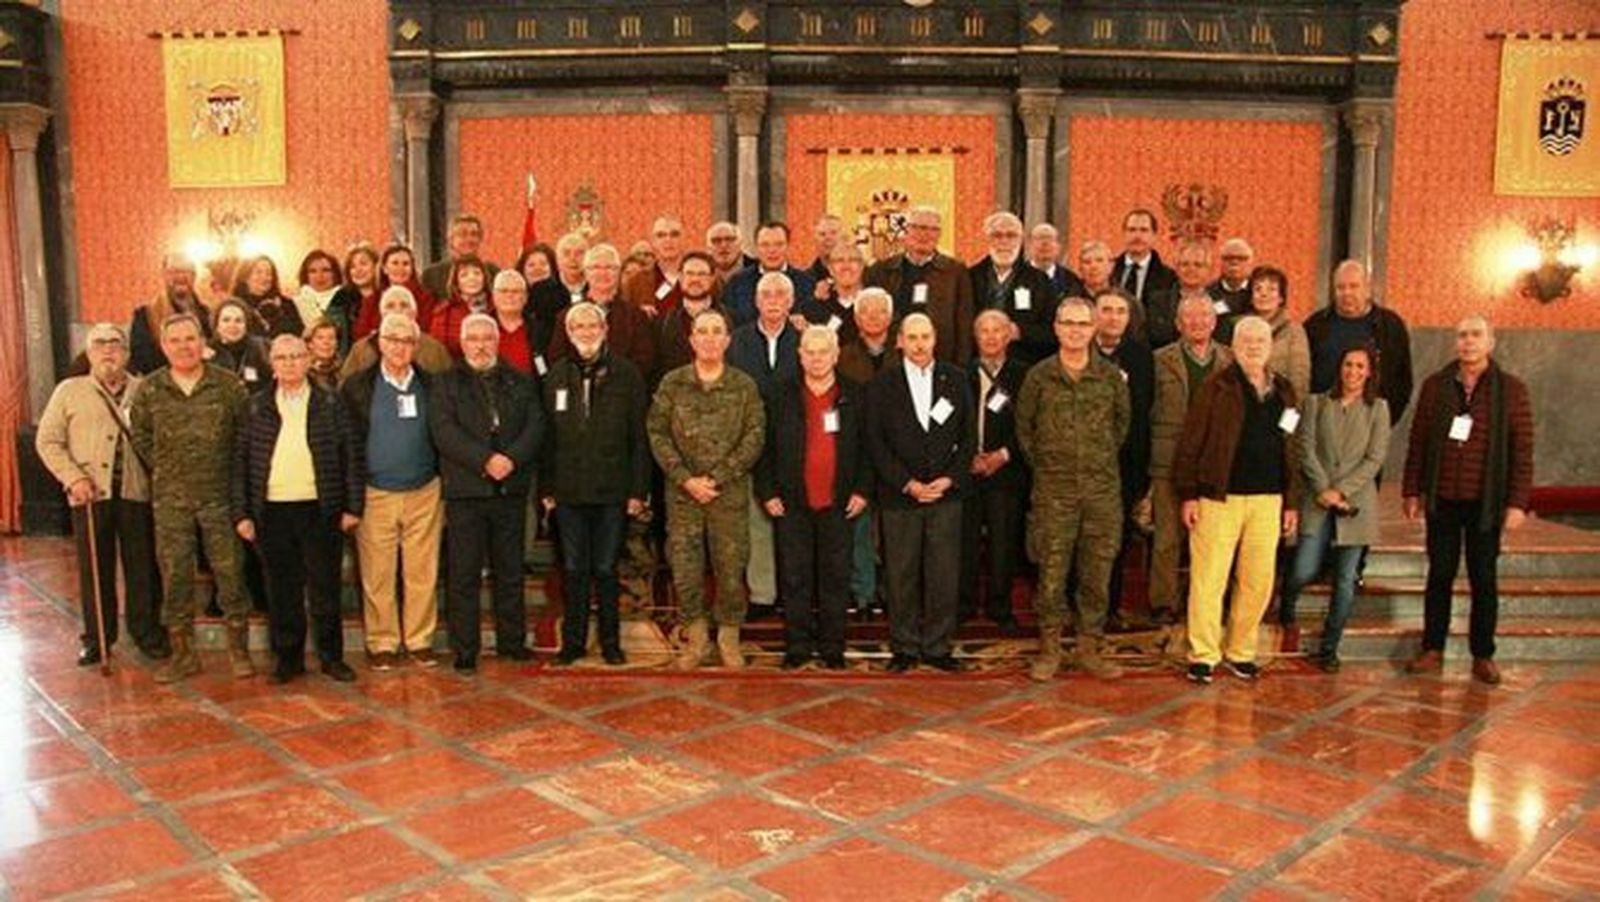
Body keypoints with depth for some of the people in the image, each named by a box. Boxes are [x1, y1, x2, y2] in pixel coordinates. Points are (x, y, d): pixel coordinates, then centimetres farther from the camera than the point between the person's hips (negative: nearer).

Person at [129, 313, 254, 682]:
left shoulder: (228, 385, -3)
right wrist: (165, 471, 10)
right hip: (170, 499, 2)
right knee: (175, 573, 6)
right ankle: (182, 652, 17)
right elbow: (140, 437, 14)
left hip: (220, 495, -2)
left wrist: (231, 471, 2)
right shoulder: (149, 390, 3)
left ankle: (238, 649, 13)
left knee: (230, 570, 1)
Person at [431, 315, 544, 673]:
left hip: (511, 489, 3)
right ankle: (465, 650, 9)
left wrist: (512, 458, -16)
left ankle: (512, 640, 22)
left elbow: (535, 425, 1)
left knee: (510, 571, 11)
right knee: (464, 575, 1)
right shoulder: (446, 383, 4)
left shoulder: (520, 382, 13)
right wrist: (485, 460, -20)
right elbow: (443, 431, -9)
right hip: (465, 490, -3)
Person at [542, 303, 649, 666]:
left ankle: (610, 641, 19)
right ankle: (573, 640, 21)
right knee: (574, 569, 9)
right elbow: (546, 435, 7)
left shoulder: (626, 374, 0)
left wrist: (638, 489, -6)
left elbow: (639, 436, -2)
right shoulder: (556, 376, 6)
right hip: (569, 490, 2)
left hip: (612, 490, -2)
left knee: (606, 569, 6)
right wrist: (546, 487, 3)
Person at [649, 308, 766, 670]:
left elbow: (754, 437, -3)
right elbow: (658, 434, 0)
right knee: (684, 568, 4)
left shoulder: (745, 386, 1)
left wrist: (716, 478, -11)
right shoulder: (672, 383, 3)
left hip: (730, 491, -1)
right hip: (682, 491, 1)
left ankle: (729, 637, 20)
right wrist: (686, 479, -10)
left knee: (731, 566, 3)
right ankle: (695, 636, 21)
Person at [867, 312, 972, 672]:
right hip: (899, 495, -1)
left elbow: (968, 435, 7)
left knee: (944, 575, 3)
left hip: (946, 494, 1)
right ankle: (904, 648, 16)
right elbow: (876, 443, -2)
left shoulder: (956, 379, 8)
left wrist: (951, 478, -6)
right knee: (902, 576, 3)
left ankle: (937, 647, 15)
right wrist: (908, 483, -10)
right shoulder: (882, 385, 2)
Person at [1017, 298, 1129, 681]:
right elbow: (1024, 427, 10)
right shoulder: (1039, 376, 1)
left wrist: (1104, 459, 13)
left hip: (1103, 488, 2)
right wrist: (1043, 464, 8)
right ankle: (1049, 649, 12)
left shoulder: (1111, 376, 4)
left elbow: (1122, 422, 17)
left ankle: (1090, 648, 17)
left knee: (1097, 572, 5)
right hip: (1053, 489, -1)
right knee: (1051, 572, 1)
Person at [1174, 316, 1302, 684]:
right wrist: (1189, 494, -8)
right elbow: (1191, 442, -4)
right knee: (1209, 578, -2)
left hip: (1267, 500, 5)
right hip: (1220, 497, -5)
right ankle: (1203, 655, 8)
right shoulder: (1217, 387, -2)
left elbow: (1291, 449, 16)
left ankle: (1240, 652, 22)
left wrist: (1291, 501, 13)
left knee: (1259, 581, 8)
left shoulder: (1284, 391, 13)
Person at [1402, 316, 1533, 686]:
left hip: (1486, 502, -1)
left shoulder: (1511, 389, -2)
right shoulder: (1435, 385, 3)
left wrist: (1518, 502, -8)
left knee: (1484, 579, 7)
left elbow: (1523, 450, -4)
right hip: (1442, 501, 2)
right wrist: (1411, 490, 4)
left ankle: (1483, 656, 17)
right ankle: (1433, 651, 18)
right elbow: (1418, 441, 5)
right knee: (1439, 575, 9)